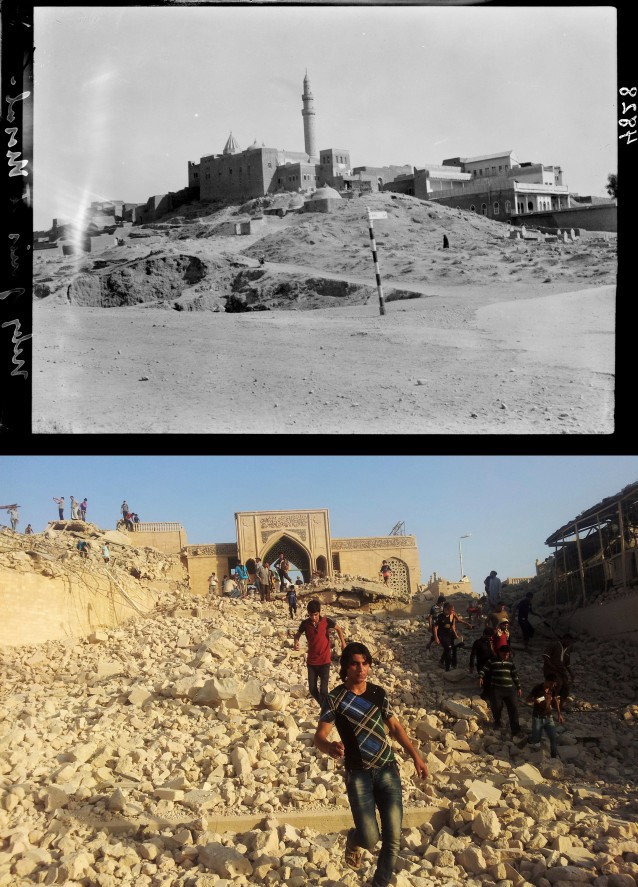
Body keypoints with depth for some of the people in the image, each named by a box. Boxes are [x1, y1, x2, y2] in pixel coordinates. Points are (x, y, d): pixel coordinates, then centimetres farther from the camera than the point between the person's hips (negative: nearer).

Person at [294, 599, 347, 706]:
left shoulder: (326, 621, -12)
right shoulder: (305, 623, -8)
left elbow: (338, 629, 5)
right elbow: (297, 634, 5)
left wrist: (343, 642, -9)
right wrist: (296, 641, -18)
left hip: (324, 661, -3)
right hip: (311, 661, 3)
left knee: (323, 690, -8)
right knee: (312, 689, 7)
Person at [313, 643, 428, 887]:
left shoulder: (379, 693, 5)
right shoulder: (335, 699, -7)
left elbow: (395, 727, 15)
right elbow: (319, 736, -12)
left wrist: (415, 756, 8)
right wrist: (330, 747, -35)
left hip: (387, 769, 3)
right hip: (358, 774, -3)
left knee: (393, 838, -2)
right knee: (370, 839, -8)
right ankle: (353, 839, 29)